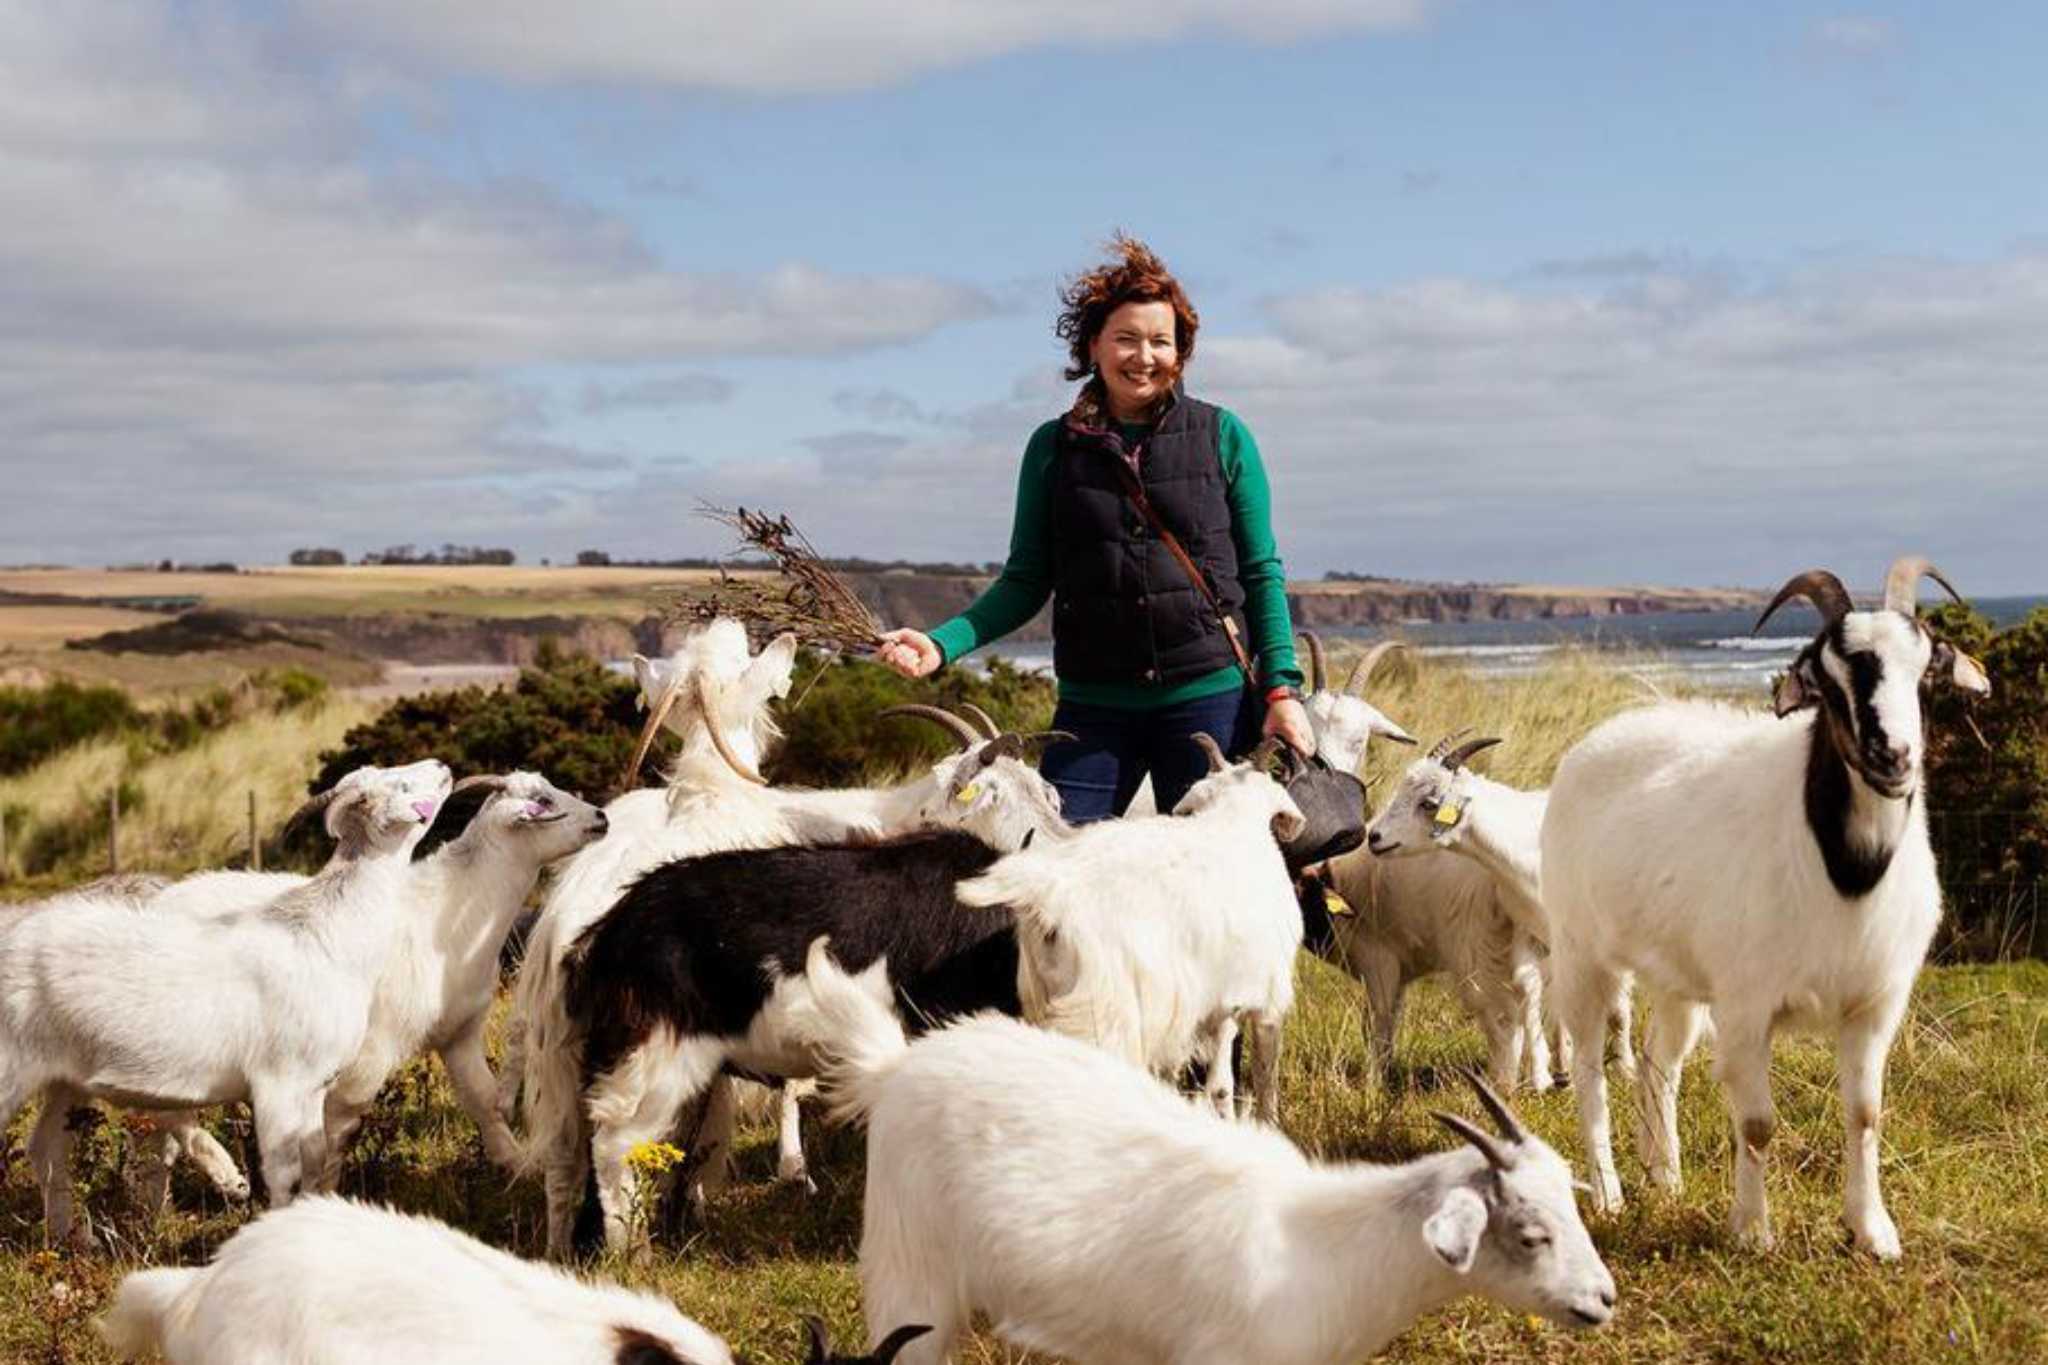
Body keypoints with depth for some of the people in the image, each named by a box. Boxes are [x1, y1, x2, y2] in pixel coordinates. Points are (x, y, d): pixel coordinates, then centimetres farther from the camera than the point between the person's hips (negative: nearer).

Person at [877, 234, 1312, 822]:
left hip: (1210, 700, -1)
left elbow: (1262, 572, 5)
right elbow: (1025, 581, 8)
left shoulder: (1223, 436, 2)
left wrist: (1282, 687, -4)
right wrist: (942, 644, -7)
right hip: (1093, 708, 1)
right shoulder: (1054, 447, 5)